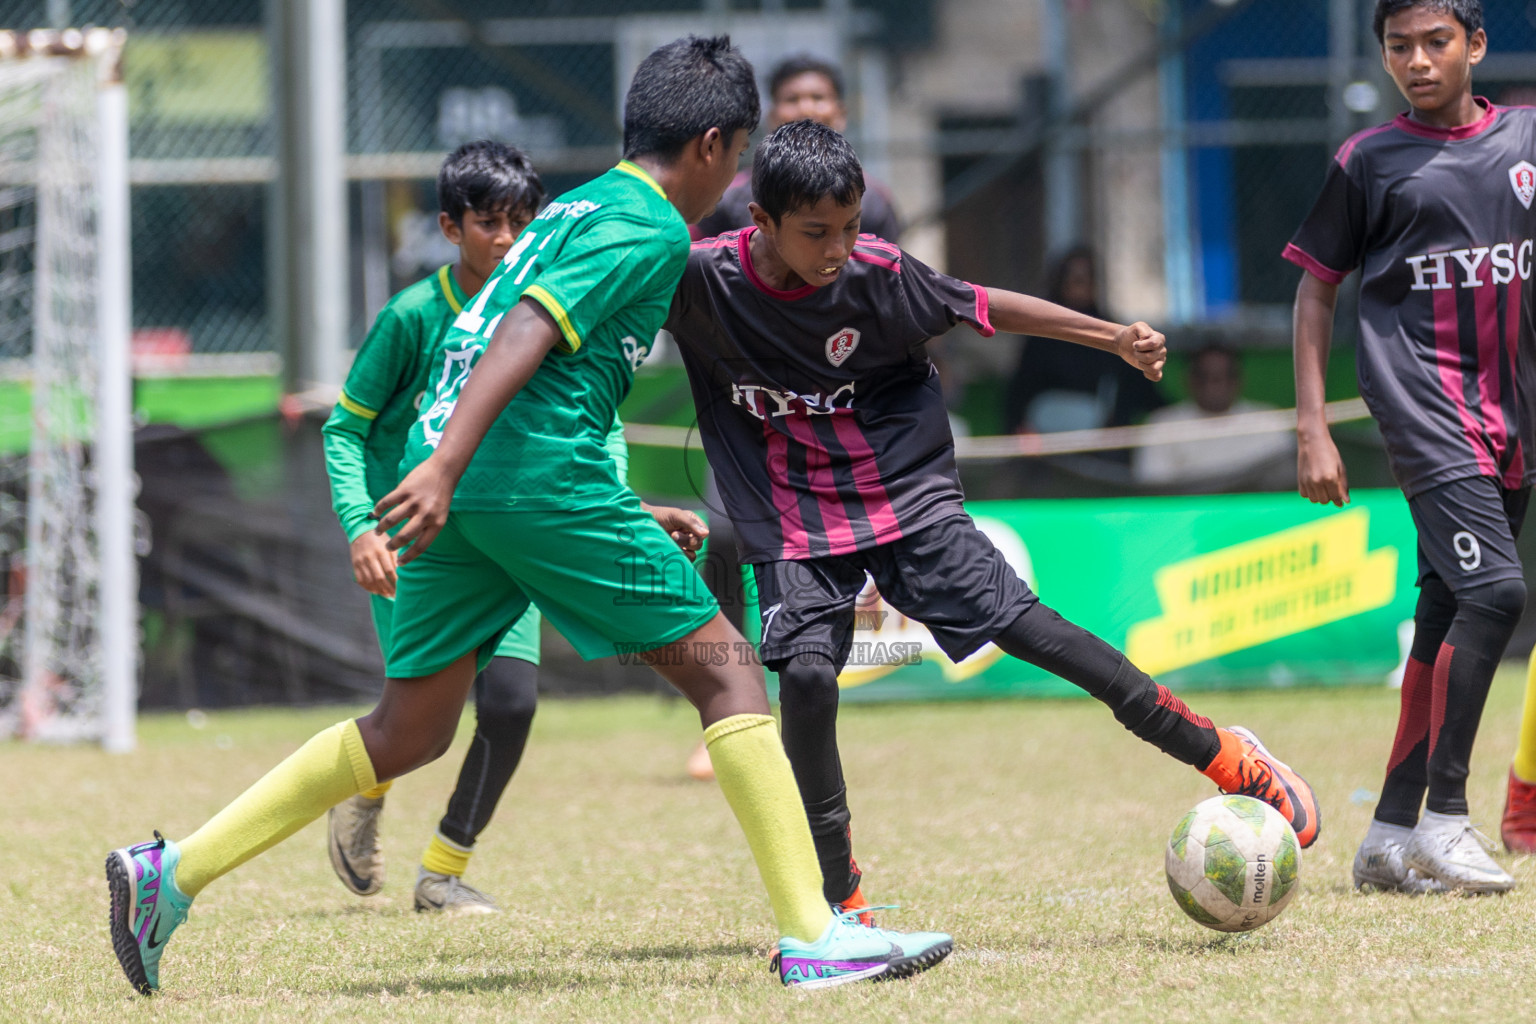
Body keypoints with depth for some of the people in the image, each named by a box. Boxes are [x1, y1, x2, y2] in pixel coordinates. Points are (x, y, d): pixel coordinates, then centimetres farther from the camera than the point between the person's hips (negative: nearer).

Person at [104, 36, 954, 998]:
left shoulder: (578, 207, 24)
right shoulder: (650, 228, -4)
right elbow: (525, 334, -17)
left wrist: (631, 521, 37)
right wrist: (447, 464, -28)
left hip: (456, 482, 9)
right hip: (540, 472, -9)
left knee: (408, 733, 13)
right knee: (723, 665, -1)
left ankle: (169, 874, 8)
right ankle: (813, 936, -6)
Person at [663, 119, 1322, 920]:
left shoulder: (877, 275, -14)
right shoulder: (699, 279, -17)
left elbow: (982, 308, -1)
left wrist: (1114, 338, 0)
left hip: (903, 495, 0)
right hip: (794, 523, 0)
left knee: (1021, 623, -11)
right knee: (805, 672, -20)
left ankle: (1229, 759, -2)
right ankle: (839, 897, -3)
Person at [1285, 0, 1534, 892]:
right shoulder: (1370, 161, 1)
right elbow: (1318, 287, 5)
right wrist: (1312, 429, -2)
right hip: (1424, 402, -5)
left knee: (1449, 616, 6)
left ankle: (1391, 834, 12)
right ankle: (1444, 819, -15)